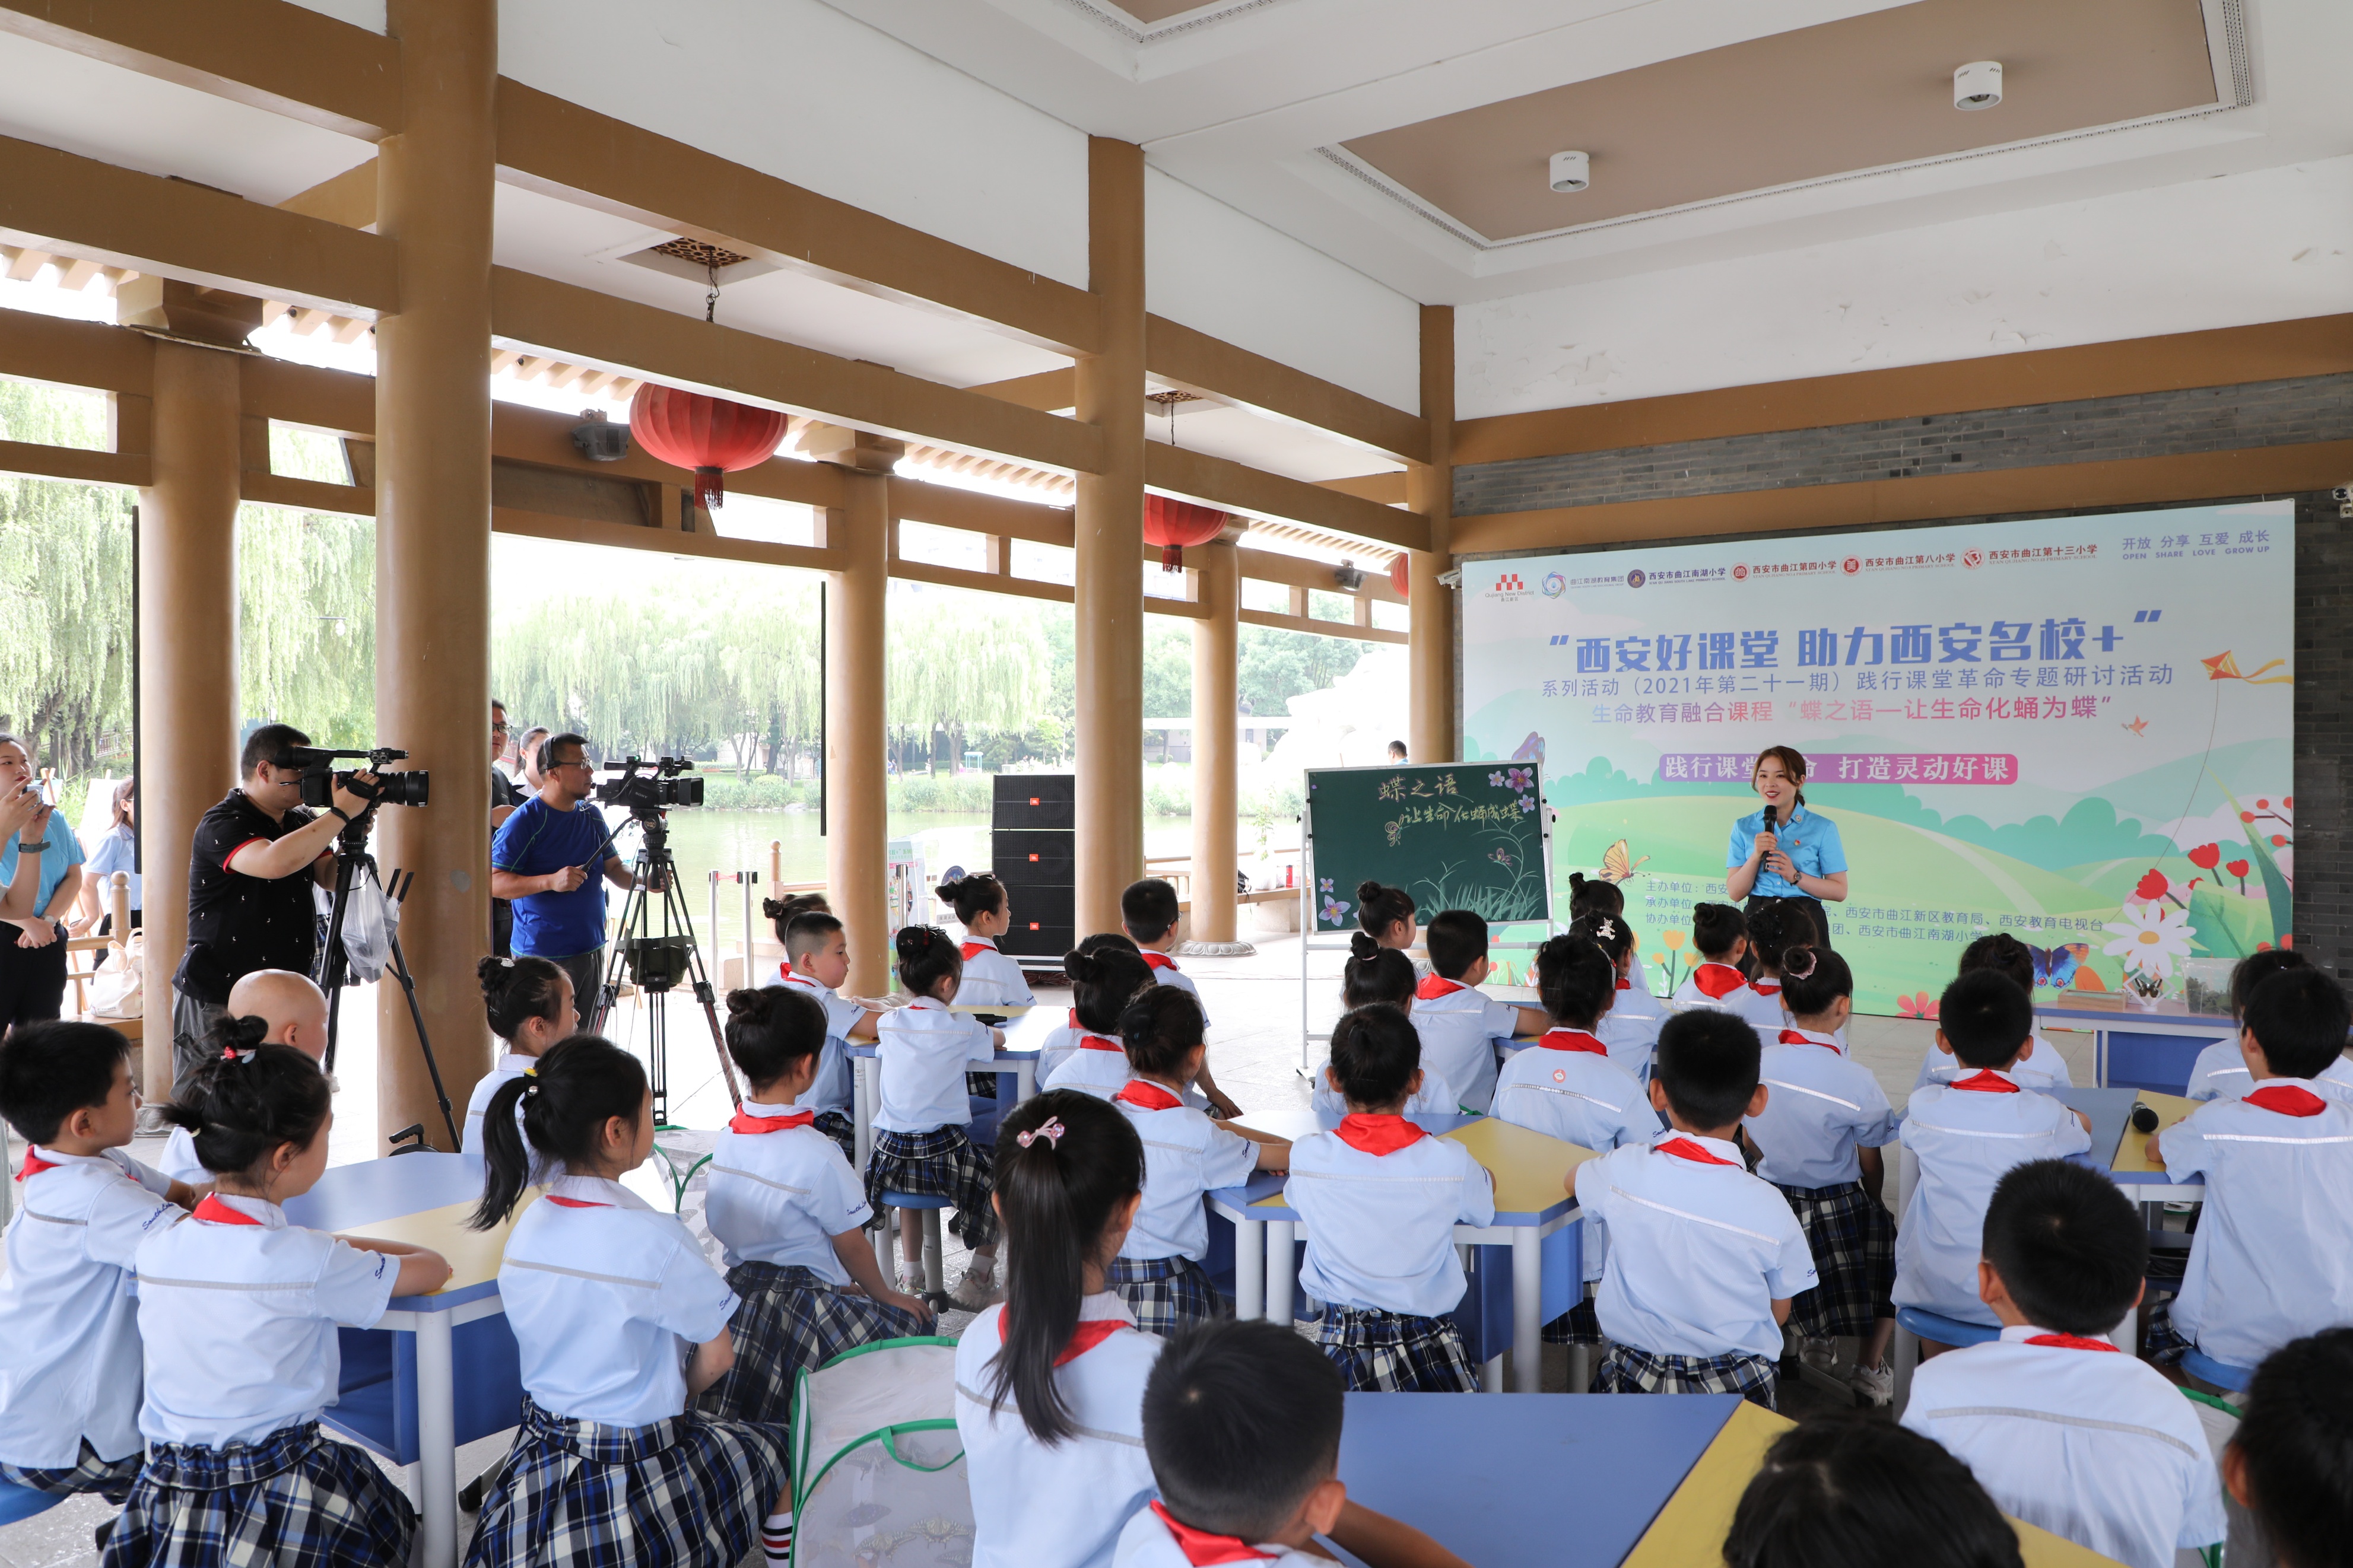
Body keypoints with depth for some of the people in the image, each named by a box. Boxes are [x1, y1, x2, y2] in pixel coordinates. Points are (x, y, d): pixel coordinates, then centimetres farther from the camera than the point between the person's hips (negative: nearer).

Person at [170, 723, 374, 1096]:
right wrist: (341, 813, -27)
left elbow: (332, 879, 10)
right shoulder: (221, 825, -13)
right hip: (217, 1000, -6)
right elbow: (275, 863, -33)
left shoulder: (300, 822, 12)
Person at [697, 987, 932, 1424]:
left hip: (738, 1286, 8)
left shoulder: (726, 1141, 1)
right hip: (804, 1307, -8)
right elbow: (851, 1247, -10)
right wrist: (884, 1293, 11)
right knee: (912, 1319, 4)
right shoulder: (817, 1155, -21)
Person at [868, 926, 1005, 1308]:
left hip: (890, 1157, 4)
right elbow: (998, 1039, 14)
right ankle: (979, 1275, 19)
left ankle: (911, 1270, 39)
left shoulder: (890, 1023, 3)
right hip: (944, 1154, -4)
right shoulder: (961, 1028, -6)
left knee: (911, 1170, 38)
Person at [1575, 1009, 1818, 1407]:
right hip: (1738, 1389, 0)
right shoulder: (1769, 1209, -13)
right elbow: (1779, 1314, 2)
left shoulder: (1622, 1171, -11)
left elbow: (1573, 1179, 14)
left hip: (1633, 1378, 1)